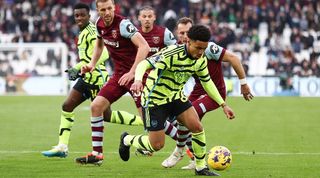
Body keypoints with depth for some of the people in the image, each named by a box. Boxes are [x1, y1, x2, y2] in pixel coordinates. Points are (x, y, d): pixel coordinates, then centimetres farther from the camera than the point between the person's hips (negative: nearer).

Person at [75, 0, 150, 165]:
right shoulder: (100, 24, 3)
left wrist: (132, 72, -33)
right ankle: (97, 154, 7)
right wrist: (92, 64, 11)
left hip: (135, 73, -7)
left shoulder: (123, 24, -21)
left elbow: (144, 47, -30)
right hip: (119, 73, 7)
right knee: (96, 106, 0)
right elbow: (99, 44, 25)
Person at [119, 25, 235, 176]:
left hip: (176, 96, 6)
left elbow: (207, 82, 10)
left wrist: (223, 105, 7)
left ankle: (201, 167, 7)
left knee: (197, 127, -11)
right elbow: (144, 64, -36)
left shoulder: (200, 60, -6)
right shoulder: (172, 54, -30)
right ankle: (126, 140, 26)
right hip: (155, 98, -6)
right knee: (157, 145, -4)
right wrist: (138, 80, -57)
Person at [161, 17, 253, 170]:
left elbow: (233, 58, -20)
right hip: (199, 90, 7)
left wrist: (243, 84, -15)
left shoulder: (207, 47, -25)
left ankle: (178, 151, 2)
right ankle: (196, 160, 20)